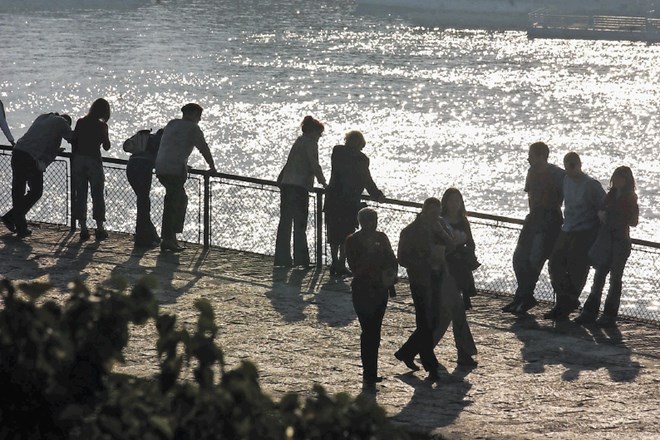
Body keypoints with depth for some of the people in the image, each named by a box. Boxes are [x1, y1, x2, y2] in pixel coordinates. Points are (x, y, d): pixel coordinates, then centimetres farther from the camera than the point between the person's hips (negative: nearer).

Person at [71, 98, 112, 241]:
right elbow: (106, 147, -3)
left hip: (78, 160, 3)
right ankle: (100, 228, 8)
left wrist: (73, 163, 13)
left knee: (80, 195, 8)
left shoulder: (80, 122, 4)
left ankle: (83, 228, 5)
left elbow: (74, 142, 6)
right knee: (98, 195, 7)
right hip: (94, 161, -3)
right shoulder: (101, 126, -6)